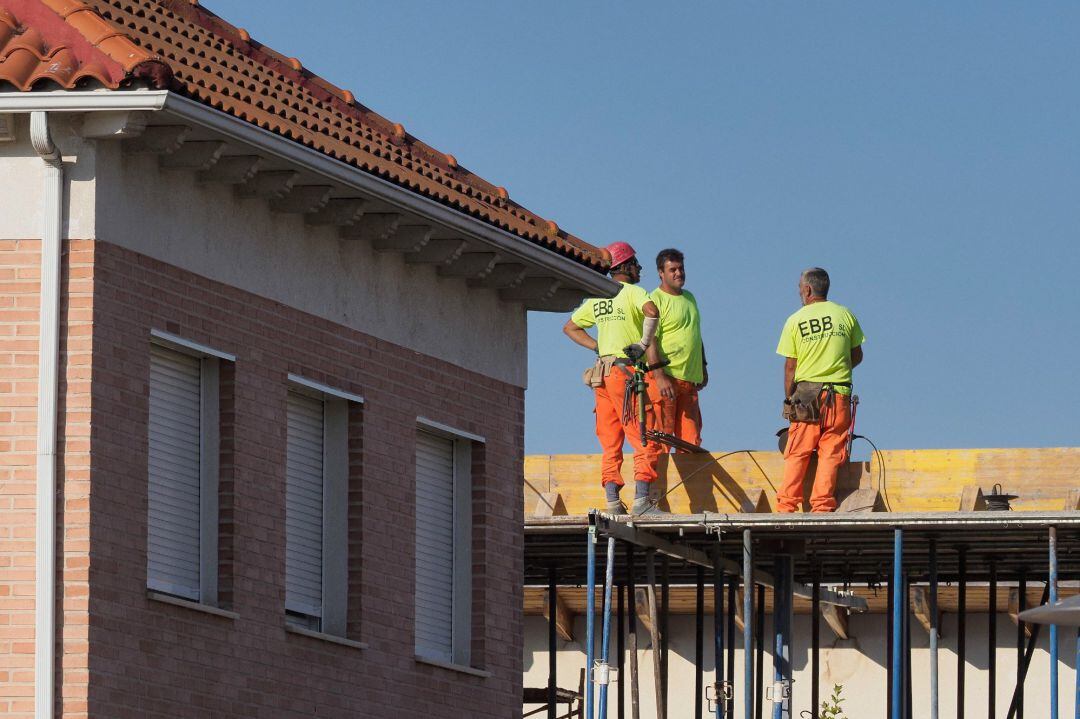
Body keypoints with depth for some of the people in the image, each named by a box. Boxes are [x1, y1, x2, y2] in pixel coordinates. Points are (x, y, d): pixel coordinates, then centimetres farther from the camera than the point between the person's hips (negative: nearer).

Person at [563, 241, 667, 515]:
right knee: (645, 441, -6)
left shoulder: (597, 298, 17)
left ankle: (612, 501, 1)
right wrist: (644, 343, -13)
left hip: (602, 374, 7)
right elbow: (652, 311, -25)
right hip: (627, 372, -7)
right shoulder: (633, 292, -4)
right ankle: (641, 500, -16)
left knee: (611, 442, 8)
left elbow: (570, 327, 25)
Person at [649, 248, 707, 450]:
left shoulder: (689, 298, 19)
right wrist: (660, 377, -24)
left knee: (691, 440, 6)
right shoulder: (656, 300, -8)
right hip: (666, 378, -8)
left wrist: (703, 367, 27)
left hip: (690, 379, 8)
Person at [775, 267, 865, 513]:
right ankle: (822, 506, -4)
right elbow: (857, 356, 11)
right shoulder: (845, 315, 3)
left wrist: (789, 398, 9)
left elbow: (790, 366, 0)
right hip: (839, 394, 1)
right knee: (830, 454, 2)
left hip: (806, 393, -1)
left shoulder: (795, 320, -1)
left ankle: (786, 505, 0)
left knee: (797, 454, 3)